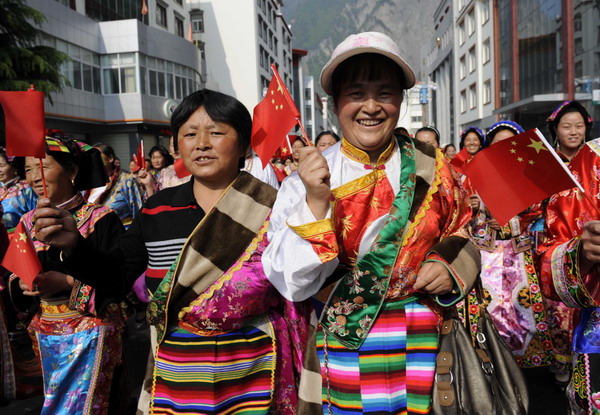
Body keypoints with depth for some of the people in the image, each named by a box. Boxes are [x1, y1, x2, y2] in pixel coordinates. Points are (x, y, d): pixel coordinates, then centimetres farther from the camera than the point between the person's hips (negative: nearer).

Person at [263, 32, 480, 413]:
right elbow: (293, 283, -15)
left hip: (424, 347, 2)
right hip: (342, 350, -2)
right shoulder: (307, 180, -9)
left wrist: (450, 271, -11)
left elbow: (460, 238, 10)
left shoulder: (429, 168, -2)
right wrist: (316, 202, -27)